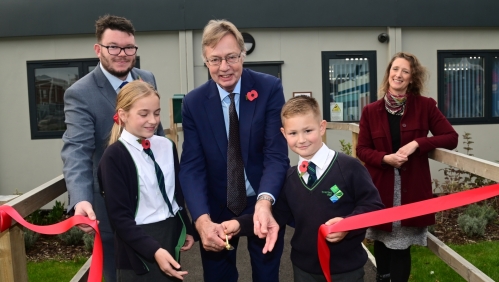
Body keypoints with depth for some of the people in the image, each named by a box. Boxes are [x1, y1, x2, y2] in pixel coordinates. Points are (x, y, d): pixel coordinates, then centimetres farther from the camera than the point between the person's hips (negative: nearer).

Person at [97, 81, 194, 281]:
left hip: (172, 234, 5)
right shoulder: (114, 156, -15)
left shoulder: (167, 146, 2)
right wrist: (153, 250, -22)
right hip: (139, 246, -5)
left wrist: (187, 229, 15)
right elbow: (119, 216, -16)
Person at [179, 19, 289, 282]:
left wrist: (264, 201, -35)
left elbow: (276, 153, -17)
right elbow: (192, 166, -12)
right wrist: (202, 218, -28)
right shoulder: (193, 102, -7)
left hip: (264, 203, -1)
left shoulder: (269, 88, -12)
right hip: (216, 209, 1)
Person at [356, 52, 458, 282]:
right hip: (380, 188, 2)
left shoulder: (425, 106, -1)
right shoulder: (370, 111, 1)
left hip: (411, 188, -1)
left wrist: (416, 143, -18)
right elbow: (362, 149, 2)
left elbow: (451, 138, -4)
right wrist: (385, 158, -18)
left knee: (401, 245, 2)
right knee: (382, 241, 15)